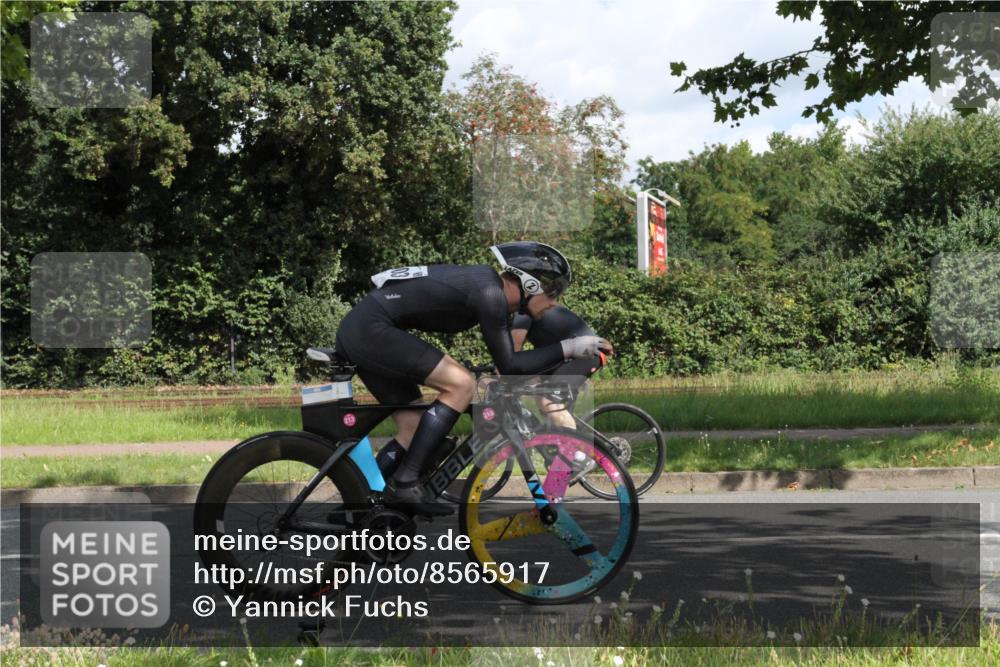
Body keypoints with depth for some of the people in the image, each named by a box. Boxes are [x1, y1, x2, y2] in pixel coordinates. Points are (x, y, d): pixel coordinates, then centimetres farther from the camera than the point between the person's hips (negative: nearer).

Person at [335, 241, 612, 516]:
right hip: (371, 329, -10)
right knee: (460, 384, -15)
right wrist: (568, 348, -13)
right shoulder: (489, 293, -16)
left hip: (358, 332, 10)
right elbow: (509, 366, -15)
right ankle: (404, 483, -14)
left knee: (414, 428, 11)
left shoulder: (491, 286, 13)